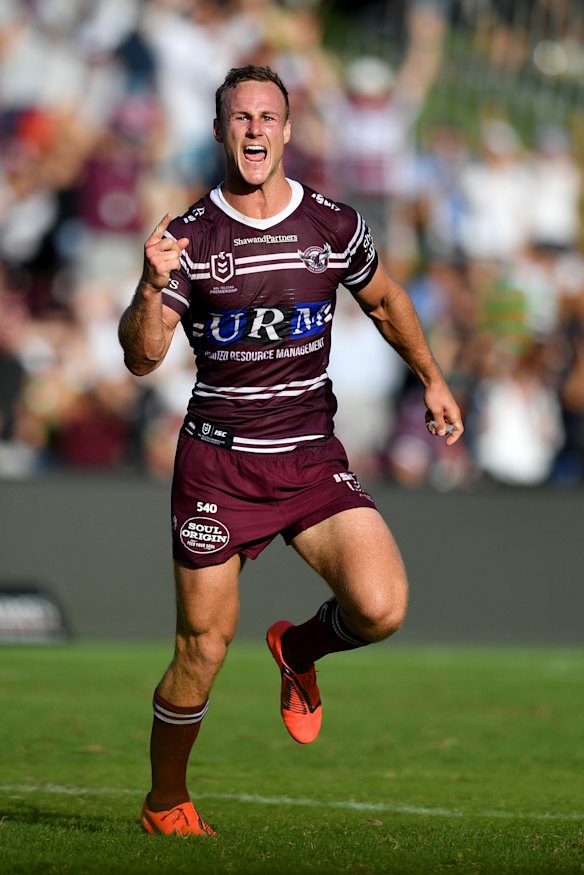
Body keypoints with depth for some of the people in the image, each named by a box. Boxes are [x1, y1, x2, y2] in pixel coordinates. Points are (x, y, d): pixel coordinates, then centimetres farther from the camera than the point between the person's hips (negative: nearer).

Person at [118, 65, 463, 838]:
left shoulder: (336, 225, 2)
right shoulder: (191, 237, -5)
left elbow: (385, 301, 22)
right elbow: (142, 357, -11)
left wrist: (432, 380, 23)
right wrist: (153, 287, -28)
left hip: (314, 461, 2)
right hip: (218, 462, -2)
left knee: (381, 608, -19)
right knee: (202, 651, 1)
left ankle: (299, 648, 16)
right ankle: (166, 804, 24)